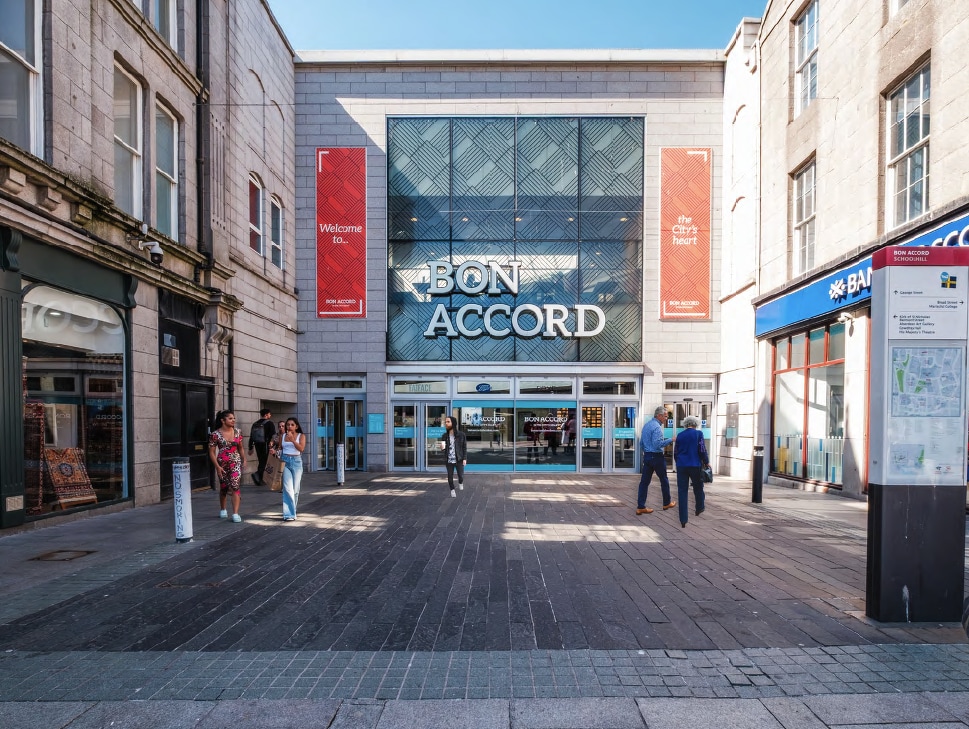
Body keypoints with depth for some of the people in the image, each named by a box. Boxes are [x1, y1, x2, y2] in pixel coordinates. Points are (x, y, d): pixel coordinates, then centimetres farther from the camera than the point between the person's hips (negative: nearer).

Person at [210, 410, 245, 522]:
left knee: (235, 486, -12)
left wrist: (244, 460, 10)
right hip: (222, 464, -1)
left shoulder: (238, 432, 1)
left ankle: (235, 514, -12)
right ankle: (223, 510, 37)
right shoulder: (215, 434, -9)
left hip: (236, 463, 1)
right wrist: (217, 466, -13)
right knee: (223, 488, 13)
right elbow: (212, 452, -7)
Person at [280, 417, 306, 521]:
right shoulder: (283, 436, 10)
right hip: (285, 462, 1)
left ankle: (292, 509, 25)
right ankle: (289, 514, -11)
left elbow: (301, 448, -11)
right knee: (287, 488, -10)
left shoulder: (301, 436, 3)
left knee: (295, 489, 4)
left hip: (296, 462, 0)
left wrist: (292, 440, -20)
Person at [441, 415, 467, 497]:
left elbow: (464, 447, -1)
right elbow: (444, 448, 10)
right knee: (450, 477, 8)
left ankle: (460, 483, 39)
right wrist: (443, 447, -14)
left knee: (461, 476, 4)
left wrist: (464, 459, -7)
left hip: (459, 460, -2)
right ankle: (452, 490, 32)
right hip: (449, 460, 2)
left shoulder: (461, 435, -7)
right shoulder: (445, 435, 0)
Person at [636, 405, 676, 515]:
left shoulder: (646, 425, 12)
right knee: (664, 480, 11)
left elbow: (641, 442, 19)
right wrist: (670, 440, -16)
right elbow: (658, 444, -24)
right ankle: (667, 503, 25)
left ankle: (640, 507, 2)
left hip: (646, 456, 8)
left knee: (644, 481, 4)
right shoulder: (657, 427, -16)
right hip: (656, 456, -8)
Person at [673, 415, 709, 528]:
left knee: (682, 492, 3)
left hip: (681, 466, 3)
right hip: (695, 466, -2)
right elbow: (702, 450, -8)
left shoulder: (680, 435, 6)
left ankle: (683, 521, 1)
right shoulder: (698, 434, -5)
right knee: (698, 488, 20)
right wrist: (706, 462, 8)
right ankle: (699, 509, 41)